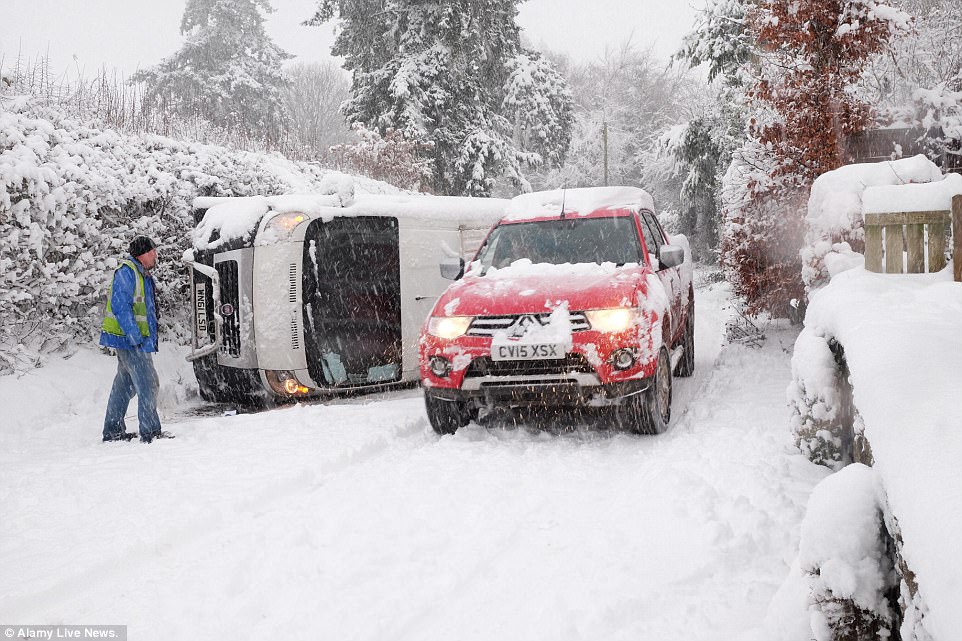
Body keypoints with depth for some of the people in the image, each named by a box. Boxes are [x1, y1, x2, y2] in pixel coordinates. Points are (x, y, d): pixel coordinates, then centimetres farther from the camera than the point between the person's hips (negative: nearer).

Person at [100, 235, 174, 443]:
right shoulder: (126, 272, -13)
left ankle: (112, 431, 22)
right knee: (148, 384, -11)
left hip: (136, 340, 10)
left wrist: (149, 338, 18)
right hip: (130, 340, -10)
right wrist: (135, 336, -22)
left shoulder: (143, 275, 19)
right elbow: (120, 307, -21)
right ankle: (151, 432, -9)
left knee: (124, 386, 14)